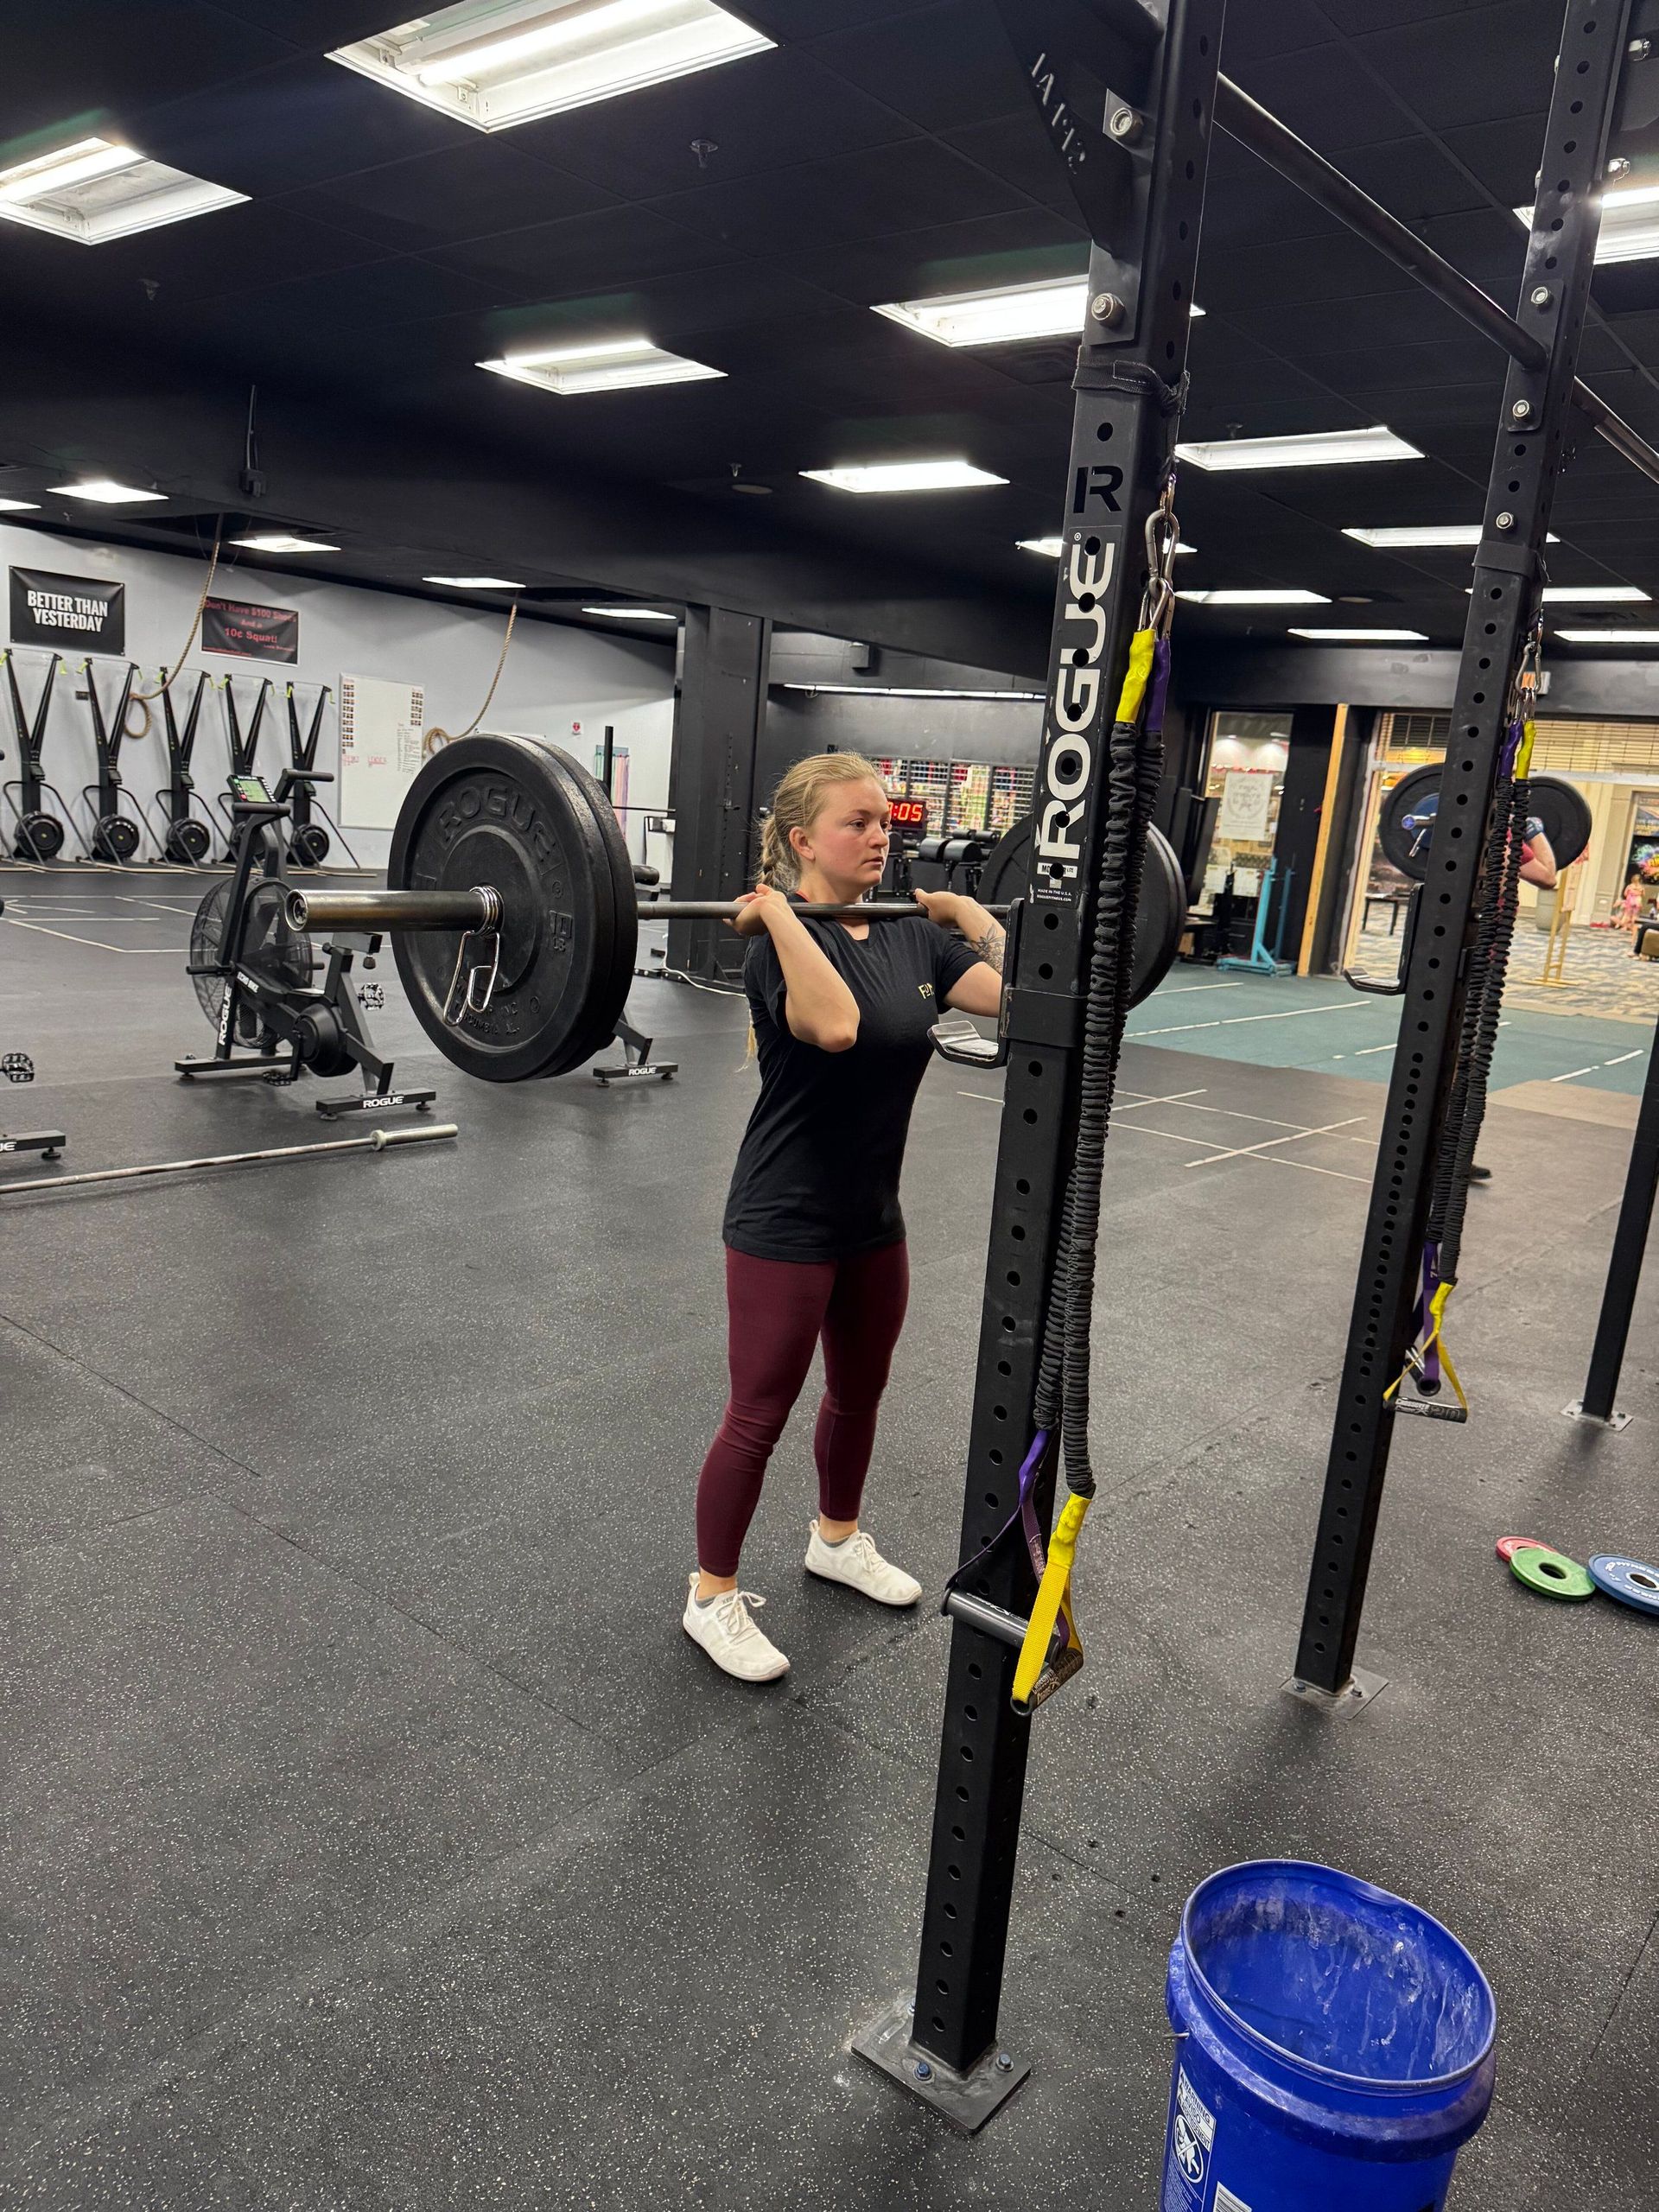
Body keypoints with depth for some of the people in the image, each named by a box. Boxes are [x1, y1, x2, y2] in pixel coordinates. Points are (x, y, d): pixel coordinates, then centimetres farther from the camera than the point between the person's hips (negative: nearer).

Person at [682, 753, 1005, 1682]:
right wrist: (779, 912, -32)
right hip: (785, 1222, -7)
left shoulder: (910, 935, 3)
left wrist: (969, 913, 0)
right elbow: (834, 1025, -41)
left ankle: (838, 1539, 47)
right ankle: (714, 1598, 24)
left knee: (860, 1392, 23)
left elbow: (1018, 992, -9)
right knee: (759, 1416, 5)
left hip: (874, 1215, 8)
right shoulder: (782, 942, -18)